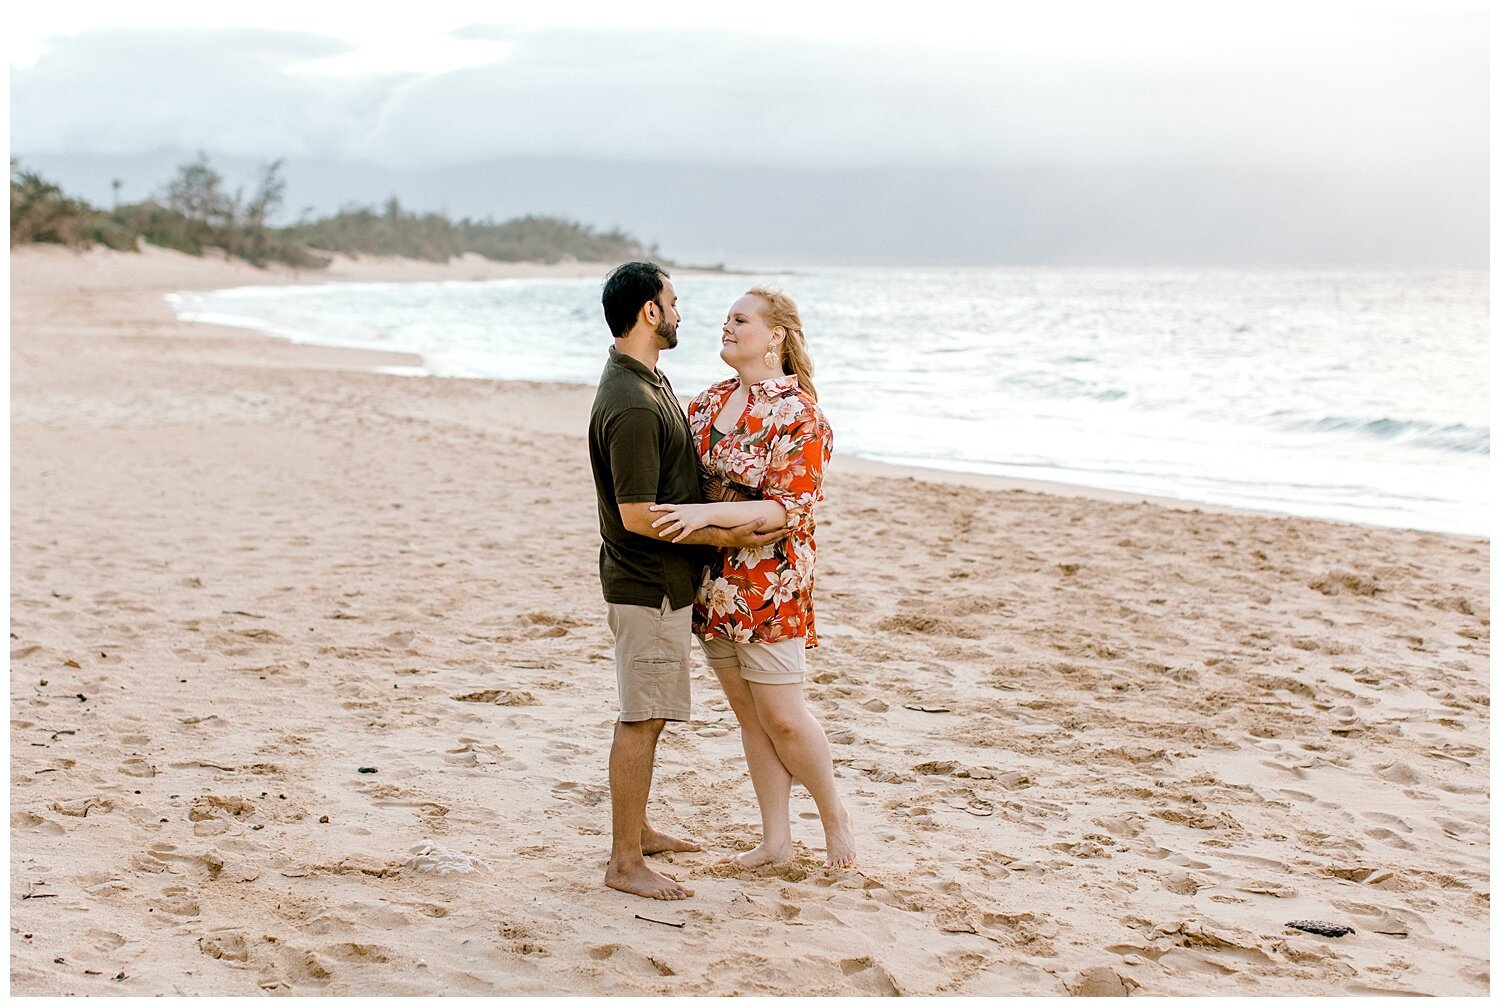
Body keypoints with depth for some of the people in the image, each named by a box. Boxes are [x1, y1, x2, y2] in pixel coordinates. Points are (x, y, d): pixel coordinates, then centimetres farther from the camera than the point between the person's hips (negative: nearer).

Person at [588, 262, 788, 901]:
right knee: (641, 719, -4)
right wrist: (725, 537, -19)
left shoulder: (647, 380, 11)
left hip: (663, 580, 10)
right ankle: (625, 862, 3)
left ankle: (636, 830, 31)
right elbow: (638, 515, -25)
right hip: (648, 584, -10)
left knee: (647, 715, 19)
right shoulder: (631, 405, -24)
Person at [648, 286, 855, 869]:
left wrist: (708, 513, -27)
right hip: (713, 577, 7)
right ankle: (775, 838, 21)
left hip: (769, 582, -7)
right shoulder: (711, 401, 8)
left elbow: (790, 509, -19)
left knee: (781, 716, -2)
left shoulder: (798, 413, -14)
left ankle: (835, 816, 21)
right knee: (747, 712, 12)